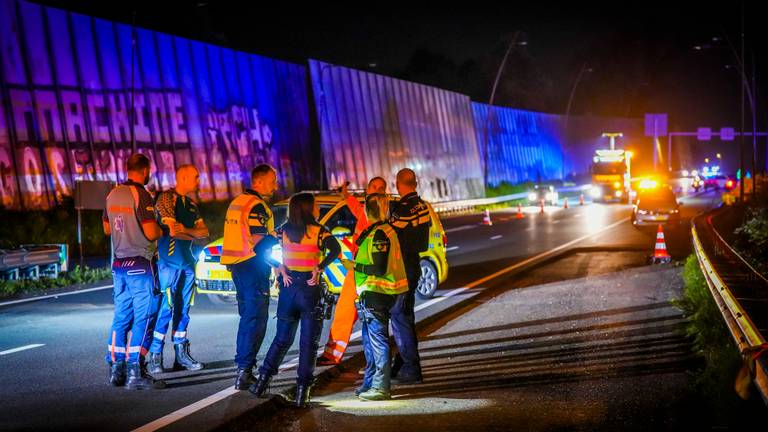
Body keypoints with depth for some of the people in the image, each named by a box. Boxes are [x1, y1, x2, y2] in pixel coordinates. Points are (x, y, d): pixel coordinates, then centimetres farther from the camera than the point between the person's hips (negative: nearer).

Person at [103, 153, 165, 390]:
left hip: (119, 263, 8)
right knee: (144, 317, -4)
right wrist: (162, 230, 0)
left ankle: (115, 369, 16)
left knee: (121, 317, 13)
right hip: (141, 264, -8)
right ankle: (135, 373, -5)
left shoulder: (113, 194, 10)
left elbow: (107, 228, 20)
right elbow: (151, 232, -21)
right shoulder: (141, 194, -14)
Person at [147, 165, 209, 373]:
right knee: (165, 308, -9)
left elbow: (204, 231, 10)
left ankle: (181, 355, 15)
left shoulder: (191, 204, 18)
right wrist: (194, 233, 1)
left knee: (183, 309, 9)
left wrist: (185, 230, -8)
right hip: (169, 260, -8)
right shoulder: (166, 198, -7)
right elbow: (173, 231, -16)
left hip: (187, 261, 8)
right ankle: (155, 356, -3)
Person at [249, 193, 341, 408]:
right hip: (311, 289, -4)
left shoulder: (284, 230, 5)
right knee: (308, 343, 3)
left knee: (282, 339, 16)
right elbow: (335, 250, -22)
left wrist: (282, 270, -3)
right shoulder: (319, 231, -7)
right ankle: (302, 390, 0)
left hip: (288, 288, 4)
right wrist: (319, 269, -17)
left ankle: (262, 381, 13)